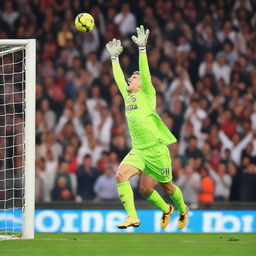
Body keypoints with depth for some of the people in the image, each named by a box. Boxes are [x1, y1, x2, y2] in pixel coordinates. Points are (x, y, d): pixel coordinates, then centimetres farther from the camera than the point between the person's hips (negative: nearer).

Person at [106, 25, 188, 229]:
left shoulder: (146, 95, -3)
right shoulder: (127, 96, 12)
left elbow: (145, 72, -14)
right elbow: (119, 79, 23)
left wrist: (142, 48, -18)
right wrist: (115, 58, 24)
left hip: (156, 150, -5)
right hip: (138, 151, 5)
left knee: (167, 187, 9)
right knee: (121, 176, -18)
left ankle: (182, 210, 39)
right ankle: (132, 217, -9)